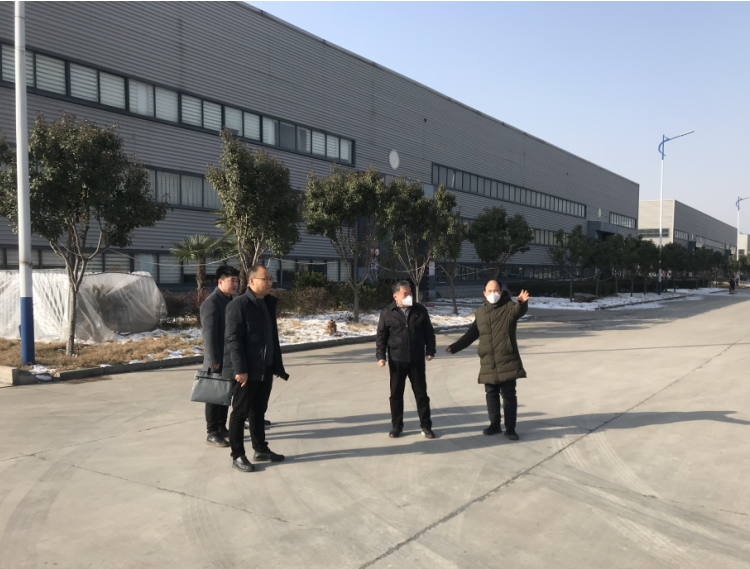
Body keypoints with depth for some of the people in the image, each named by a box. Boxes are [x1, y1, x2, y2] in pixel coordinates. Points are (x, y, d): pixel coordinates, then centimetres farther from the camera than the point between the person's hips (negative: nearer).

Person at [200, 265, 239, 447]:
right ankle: (212, 433, 9)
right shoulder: (211, 303, -16)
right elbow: (209, 334, -20)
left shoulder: (229, 301, 12)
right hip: (218, 360, -9)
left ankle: (221, 428, 26)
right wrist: (213, 360, -22)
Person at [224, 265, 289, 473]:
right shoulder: (238, 305, -13)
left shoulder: (268, 304, 11)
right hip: (247, 370, -7)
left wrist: (277, 365, 14)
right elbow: (234, 339, -17)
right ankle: (237, 456, 13)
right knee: (240, 412, 3)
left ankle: (260, 449, 28)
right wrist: (240, 369, -21)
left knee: (259, 411, 17)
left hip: (265, 369, 7)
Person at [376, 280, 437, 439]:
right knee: (396, 394, 7)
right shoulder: (387, 314, -1)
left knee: (421, 393, 7)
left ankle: (426, 426, 17)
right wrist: (380, 356, -5)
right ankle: (397, 425, 21)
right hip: (396, 360, 0)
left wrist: (430, 351, 1)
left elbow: (429, 332, 7)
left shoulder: (420, 310, 2)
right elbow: (381, 336, 2)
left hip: (417, 360, 1)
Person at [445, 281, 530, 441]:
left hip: (507, 361, -4)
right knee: (491, 394, 12)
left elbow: (520, 310, -28)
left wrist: (522, 302, -51)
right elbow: (471, 334, 19)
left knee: (509, 395, 0)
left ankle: (510, 428, 9)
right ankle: (494, 425, 25)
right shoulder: (480, 312, 12)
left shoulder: (509, 307, -3)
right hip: (488, 363, 5)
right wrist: (454, 347, 15)